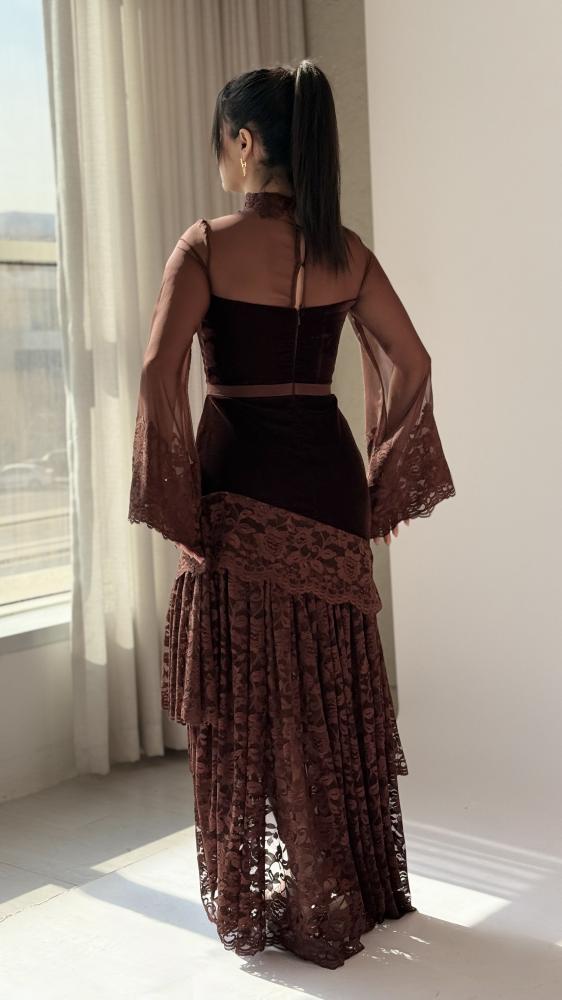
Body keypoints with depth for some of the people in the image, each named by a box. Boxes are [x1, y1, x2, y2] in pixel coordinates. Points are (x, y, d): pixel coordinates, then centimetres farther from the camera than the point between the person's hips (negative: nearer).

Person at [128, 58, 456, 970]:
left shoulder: (208, 243, -9)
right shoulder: (346, 250, 4)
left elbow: (160, 372, -18)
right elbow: (413, 365, 8)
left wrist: (179, 504, -11)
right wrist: (383, 482, 15)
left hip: (241, 481, -4)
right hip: (329, 477, 5)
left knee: (251, 700, 7)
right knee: (337, 692, 16)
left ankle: (259, 906, 18)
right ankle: (359, 893, 31)